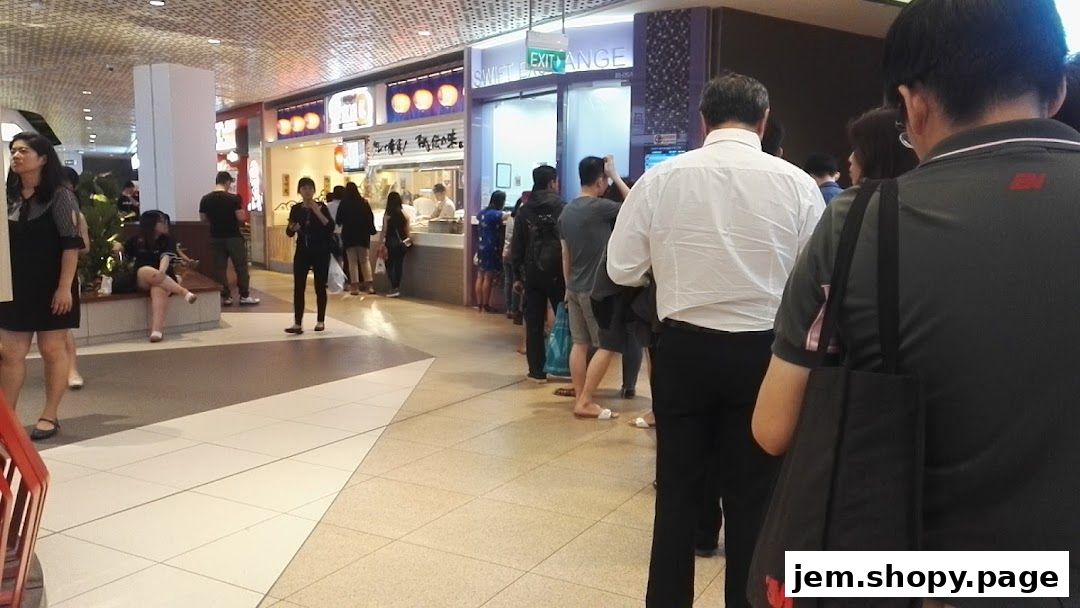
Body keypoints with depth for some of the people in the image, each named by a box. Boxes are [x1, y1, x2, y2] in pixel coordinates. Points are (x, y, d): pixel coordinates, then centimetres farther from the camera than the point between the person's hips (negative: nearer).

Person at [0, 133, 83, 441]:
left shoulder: (60, 196, -6)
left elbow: (71, 244, -11)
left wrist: (64, 287, -17)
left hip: (50, 286, -5)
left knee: (52, 350, 3)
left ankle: (50, 416, 12)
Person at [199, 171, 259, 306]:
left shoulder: (205, 199, 0)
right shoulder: (233, 198, -13)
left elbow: (203, 219, 7)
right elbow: (241, 218, -14)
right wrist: (241, 209, 6)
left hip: (216, 238, 4)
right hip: (234, 237, -4)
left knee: (219, 268, 9)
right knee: (241, 267, 6)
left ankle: (225, 297, 11)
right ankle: (244, 296, 9)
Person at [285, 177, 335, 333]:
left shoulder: (321, 206, -4)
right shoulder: (296, 209, 5)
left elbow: (331, 227, -16)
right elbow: (289, 233, 8)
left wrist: (318, 212, -24)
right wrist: (293, 228, -14)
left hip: (320, 251, -2)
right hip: (302, 251, 3)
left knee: (320, 287, 5)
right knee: (298, 287, -5)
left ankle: (320, 321, 17)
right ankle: (297, 324, -5)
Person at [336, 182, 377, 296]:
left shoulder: (343, 204, -7)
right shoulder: (364, 203, -4)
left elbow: (338, 221, -1)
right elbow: (371, 217, 0)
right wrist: (371, 230, 12)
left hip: (348, 235, -1)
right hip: (363, 235, 1)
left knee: (352, 261, 4)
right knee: (365, 260, 9)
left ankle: (355, 286, 0)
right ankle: (369, 285, 0)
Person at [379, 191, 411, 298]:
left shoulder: (387, 215, -8)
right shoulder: (404, 214, 1)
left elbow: (384, 231, -6)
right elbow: (407, 231, 5)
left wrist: (383, 244, 0)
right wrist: (408, 239, 19)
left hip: (391, 242, -4)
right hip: (401, 242, 4)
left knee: (390, 265, 4)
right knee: (399, 265, 9)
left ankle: (394, 288, -5)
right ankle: (397, 288, 12)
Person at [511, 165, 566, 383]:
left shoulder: (524, 211, 3)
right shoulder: (562, 208, -7)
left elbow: (517, 247, 5)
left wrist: (518, 276, 11)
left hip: (532, 274, 3)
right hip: (557, 273, -3)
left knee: (534, 323, 7)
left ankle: (537, 371, 9)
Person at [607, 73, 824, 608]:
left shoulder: (660, 179, -6)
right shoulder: (797, 183, -7)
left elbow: (622, 269, -1)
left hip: (683, 348, 1)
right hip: (762, 352, 0)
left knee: (677, 485, 15)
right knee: (752, 490, 15)